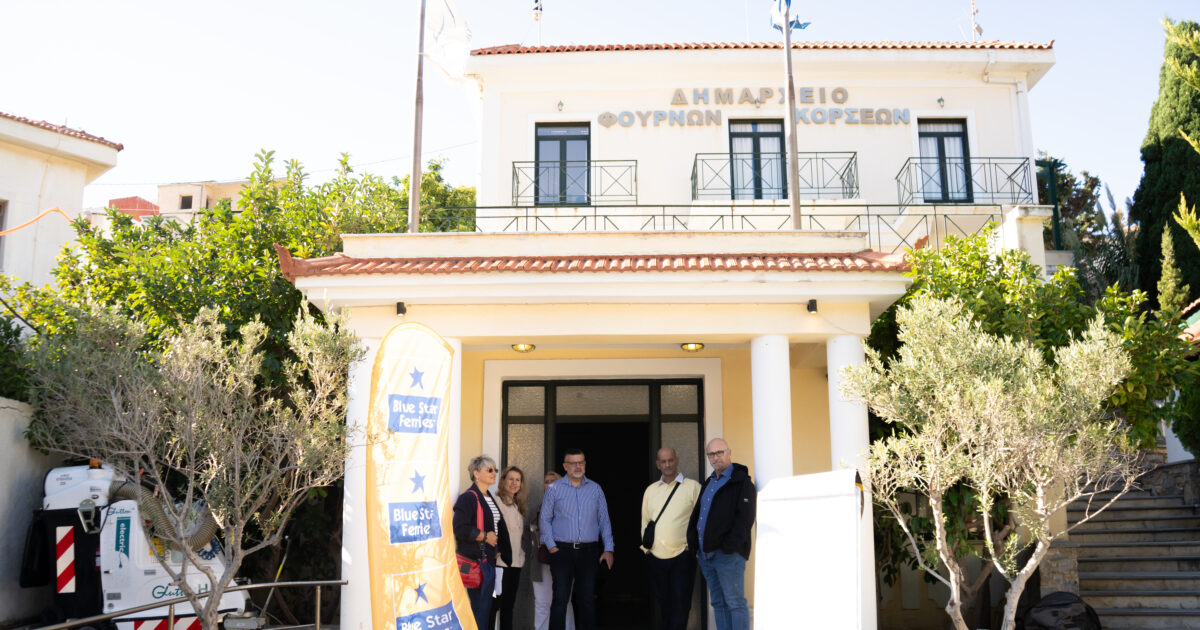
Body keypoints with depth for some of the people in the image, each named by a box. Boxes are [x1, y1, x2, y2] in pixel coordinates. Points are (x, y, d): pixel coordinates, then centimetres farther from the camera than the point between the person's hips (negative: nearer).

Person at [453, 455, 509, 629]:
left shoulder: (489, 498, 16)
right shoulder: (468, 498, -12)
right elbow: (459, 528, -21)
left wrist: (497, 549, 14)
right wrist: (484, 536, -14)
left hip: (489, 558, 9)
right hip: (475, 560, -9)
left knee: (486, 605, 11)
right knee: (478, 606, -6)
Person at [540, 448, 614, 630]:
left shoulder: (595, 489, 10)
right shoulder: (554, 489, 3)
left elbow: (604, 520, 11)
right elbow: (545, 519, 4)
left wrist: (608, 549, 4)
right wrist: (551, 546, -5)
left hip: (589, 551, 2)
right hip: (562, 550, -2)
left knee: (587, 599, 6)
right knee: (560, 599, -4)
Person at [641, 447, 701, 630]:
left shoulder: (692, 486, 1)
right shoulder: (651, 490, 14)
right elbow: (645, 520, 19)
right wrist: (646, 547, 11)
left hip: (682, 555, -4)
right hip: (656, 556, 4)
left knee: (680, 603, -5)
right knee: (663, 602, 11)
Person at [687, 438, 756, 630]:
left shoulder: (742, 482, -6)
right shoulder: (709, 483, 19)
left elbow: (745, 518, -14)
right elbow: (696, 514, 22)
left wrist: (729, 548, -19)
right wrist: (693, 542, 8)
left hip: (728, 556, -8)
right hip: (705, 554, 8)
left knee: (735, 602, -6)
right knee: (718, 603, 11)